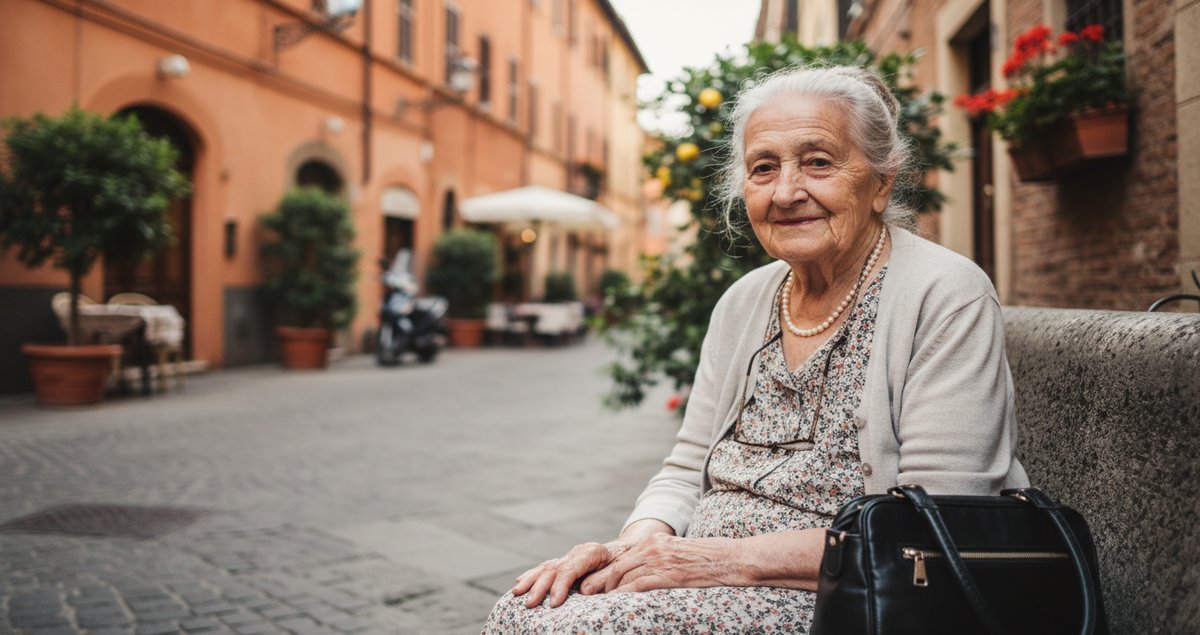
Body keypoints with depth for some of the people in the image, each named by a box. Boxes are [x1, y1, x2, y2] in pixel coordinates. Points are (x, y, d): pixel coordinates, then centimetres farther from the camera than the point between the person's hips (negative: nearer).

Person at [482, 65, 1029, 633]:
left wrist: (733, 557, -22)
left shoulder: (948, 298, -11)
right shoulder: (743, 302, 9)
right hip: (714, 586, 6)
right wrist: (640, 543, -12)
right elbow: (686, 474, 11)